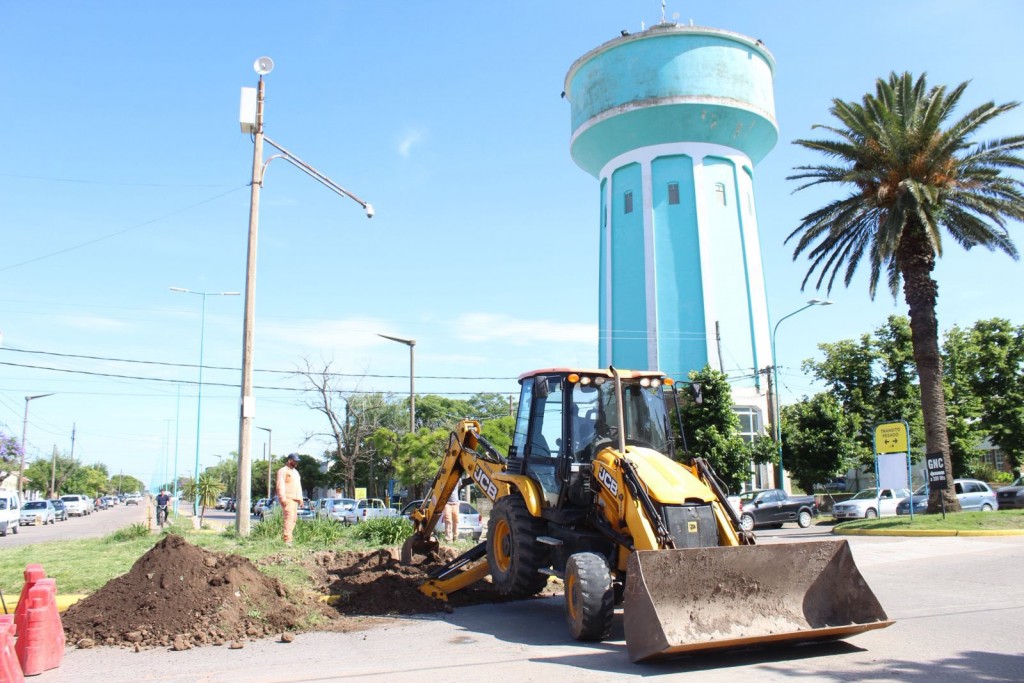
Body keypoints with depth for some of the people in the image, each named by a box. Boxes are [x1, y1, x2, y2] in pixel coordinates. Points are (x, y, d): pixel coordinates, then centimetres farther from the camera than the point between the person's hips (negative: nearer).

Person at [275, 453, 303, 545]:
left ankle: (284, 536, 12)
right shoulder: (283, 471, -3)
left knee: (294, 518, 6)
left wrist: (300, 498, 19)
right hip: (287, 499, -9)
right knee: (289, 517, -18)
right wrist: (282, 498, -20)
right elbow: (280, 485, -12)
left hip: (295, 499, 9)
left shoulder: (296, 472, 24)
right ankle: (287, 540, -23)